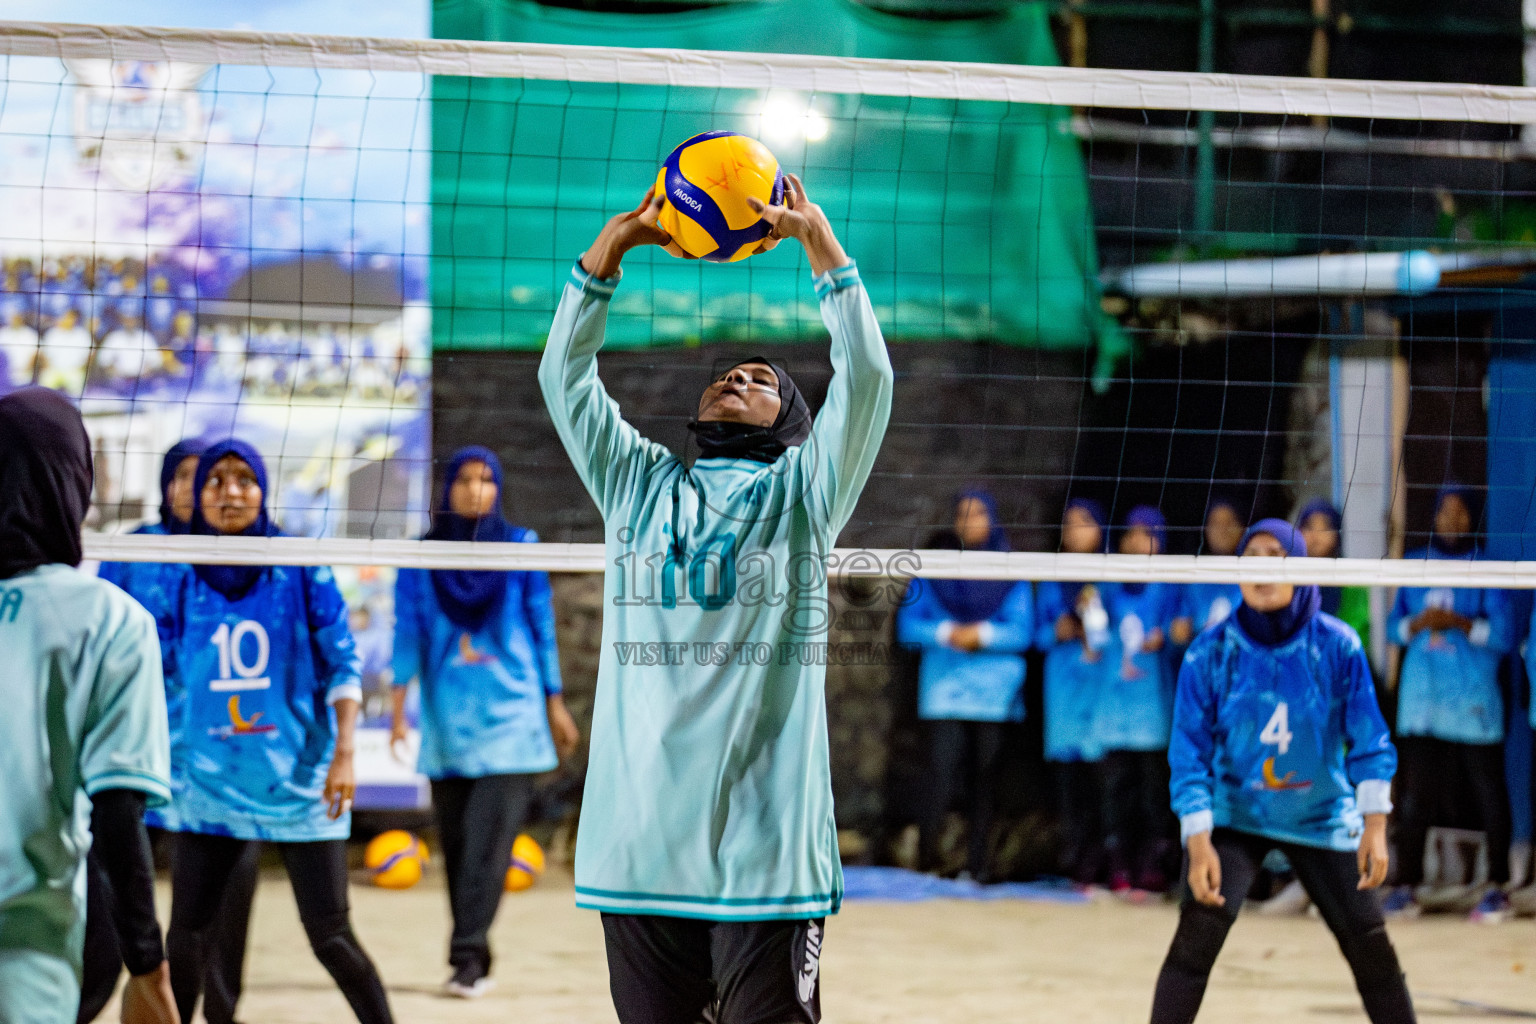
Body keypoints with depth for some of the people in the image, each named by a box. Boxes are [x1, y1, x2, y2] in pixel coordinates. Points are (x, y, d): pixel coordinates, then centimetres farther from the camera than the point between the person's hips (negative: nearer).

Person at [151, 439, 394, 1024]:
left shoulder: (300, 570, -3)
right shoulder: (186, 581, 4)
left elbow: (342, 665, -3)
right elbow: (160, 670, 13)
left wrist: (343, 753, -13)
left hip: (298, 778, -3)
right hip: (210, 779, 3)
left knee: (330, 936, -4)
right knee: (184, 932, 3)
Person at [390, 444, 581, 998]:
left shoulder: (520, 547, 4)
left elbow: (542, 627, 6)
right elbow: (408, 630, 0)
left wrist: (555, 703, 7)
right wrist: (398, 702, -11)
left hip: (509, 713, -2)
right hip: (447, 717, 2)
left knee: (489, 838, -11)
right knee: (456, 841, 5)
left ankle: (468, 956, -14)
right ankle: (472, 957, 12)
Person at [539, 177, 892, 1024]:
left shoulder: (800, 492, 12)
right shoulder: (638, 484, 20)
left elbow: (865, 374, 0)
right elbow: (564, 374, 15)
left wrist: (817, 239, -1)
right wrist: (614, 241, 7)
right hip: (640, 841, 3)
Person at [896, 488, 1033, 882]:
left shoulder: (1010, 574, 8)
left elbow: (1022, 632, 2)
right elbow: (908, 625, 4)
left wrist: (983, 634, -14)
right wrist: (946, 633, -12)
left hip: (995, 687, 1)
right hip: (944, 684, -1)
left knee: (986, 774, 2)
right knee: (943, 770, -13)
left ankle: (978, 860, 9)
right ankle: (927, 857, -7)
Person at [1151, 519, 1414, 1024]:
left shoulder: (1337, 645, -11)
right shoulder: (1210, 653, -13)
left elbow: (1369, 739, -8)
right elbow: (1190, 753, -11)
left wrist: (1375, 825, -17)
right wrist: (1198, 841, -21)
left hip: (1323, 820, 1)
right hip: (1233, 811, -1)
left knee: (1371, 948, 1)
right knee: (1196, 936, -19)